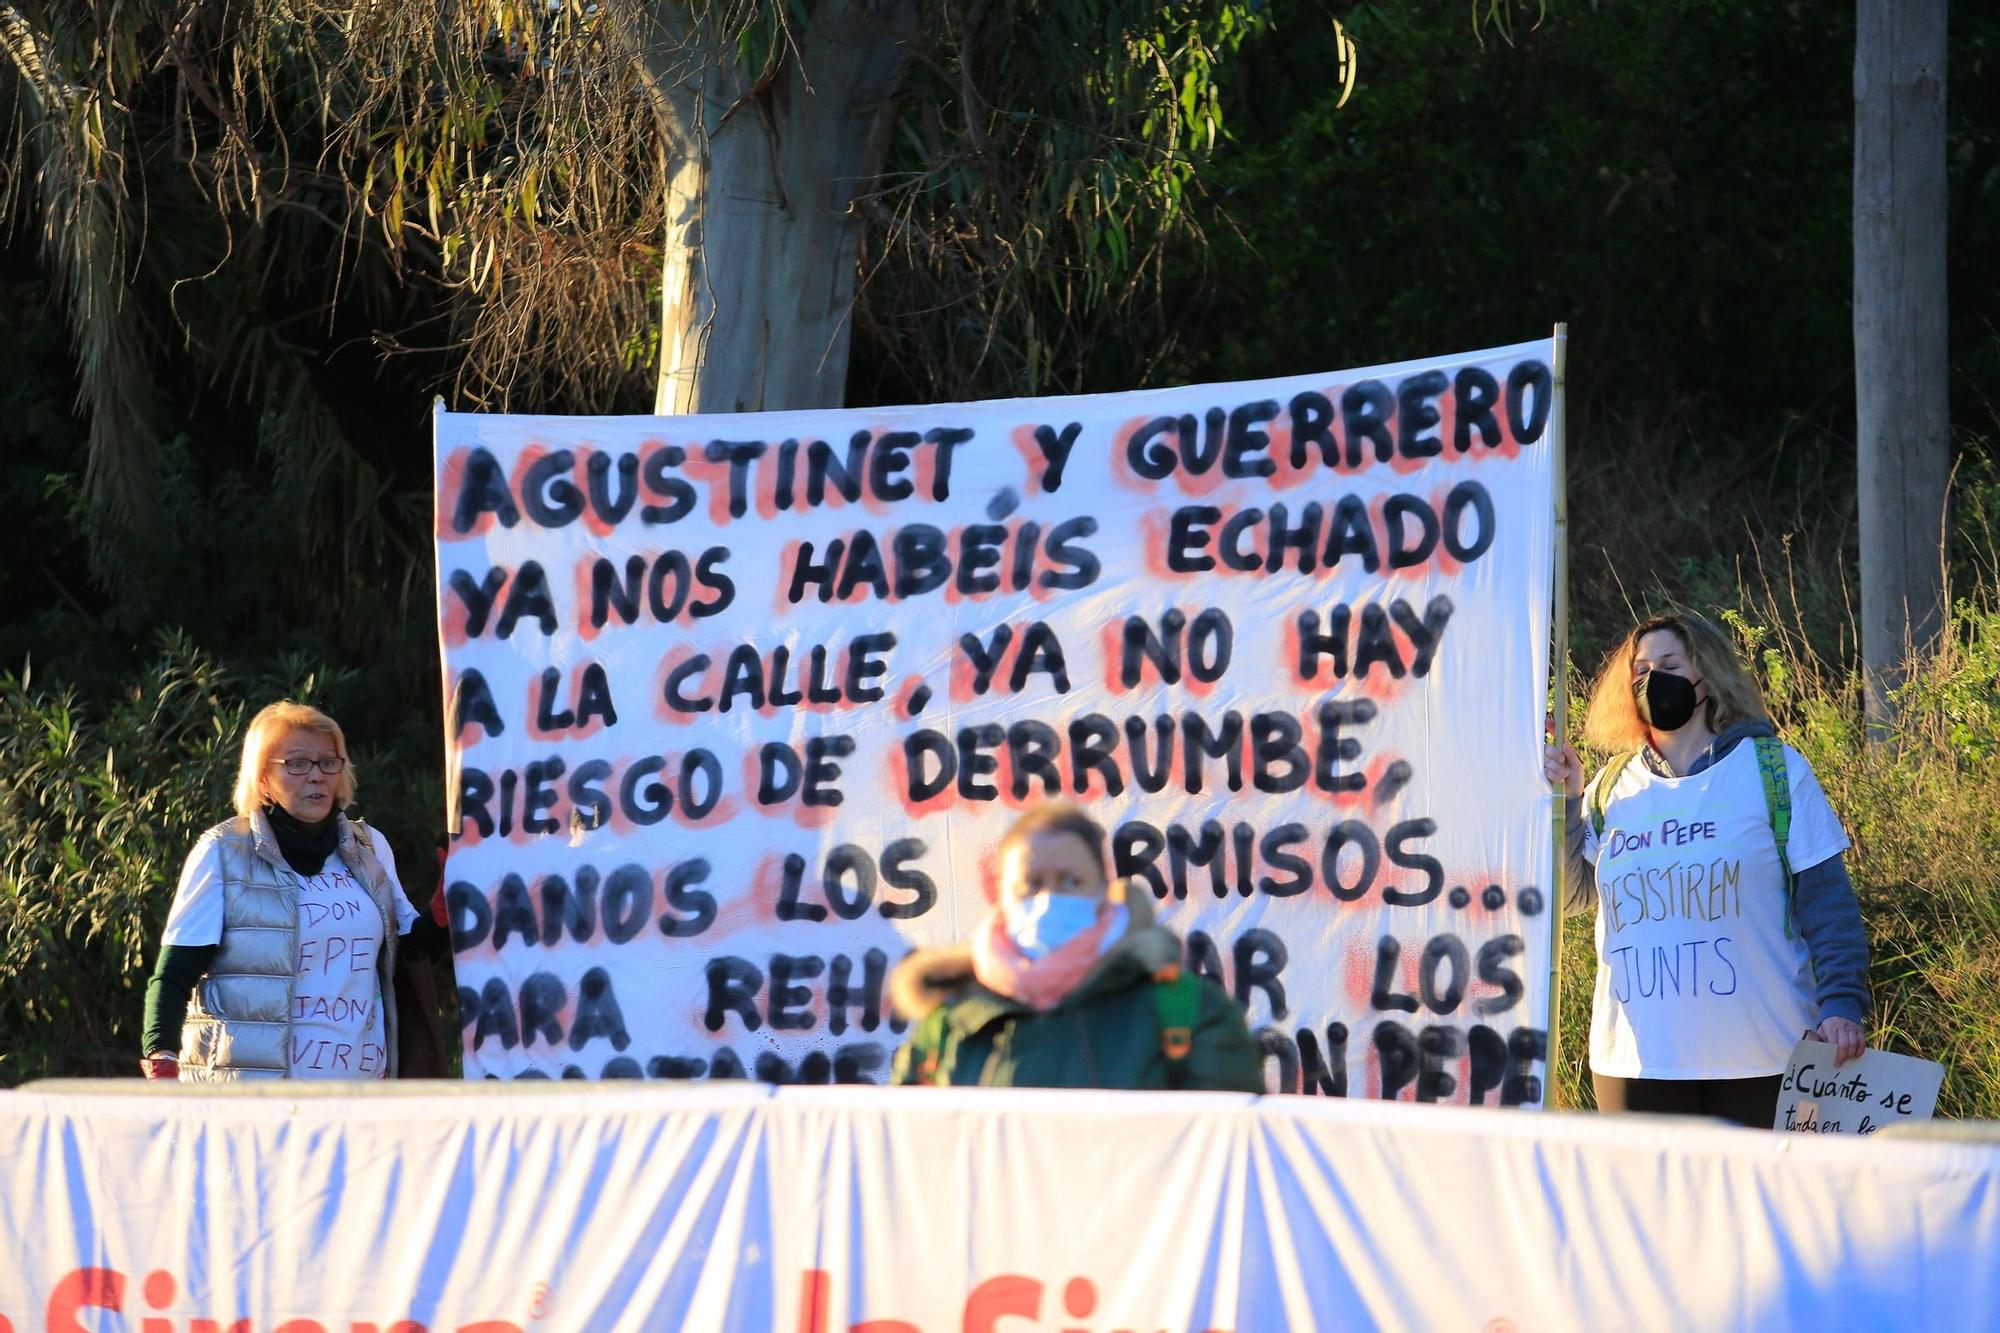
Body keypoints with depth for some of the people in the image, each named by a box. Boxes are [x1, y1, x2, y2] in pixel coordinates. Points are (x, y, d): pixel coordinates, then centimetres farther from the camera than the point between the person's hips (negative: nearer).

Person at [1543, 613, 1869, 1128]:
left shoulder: (1774, 770, 1)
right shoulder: (1612, 786, 11)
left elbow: (1826, 902, -3)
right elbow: (1569, 895, 5)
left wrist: (1842, 1005, -13)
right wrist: (1563, 802, -6)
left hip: (1758, 1060, -3)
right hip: (1635, 1061, 3)